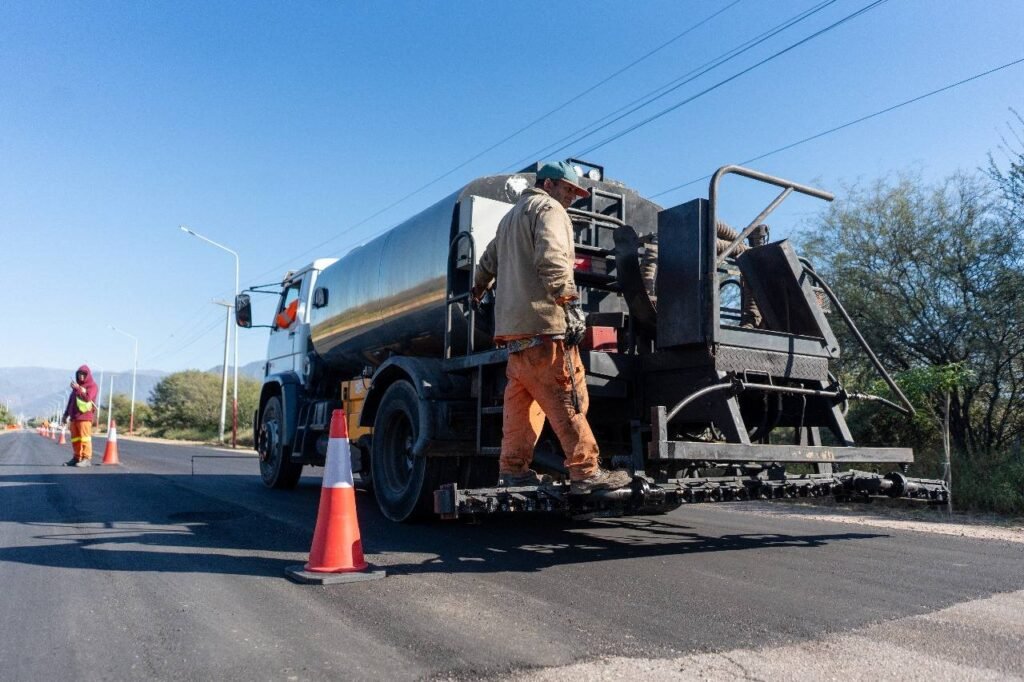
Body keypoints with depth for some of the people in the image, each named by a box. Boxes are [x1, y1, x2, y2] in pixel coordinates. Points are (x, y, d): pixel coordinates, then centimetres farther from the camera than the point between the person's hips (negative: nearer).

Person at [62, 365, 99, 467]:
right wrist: (66, 414, 24)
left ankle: (87, 459, -13)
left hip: (85, 416, -8)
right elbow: (71, 400, 26)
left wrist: (78, 389, -21)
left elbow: (87, 397, -18)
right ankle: (77, 458, 16)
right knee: (75, 439, 9)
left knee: (85, 438, -12)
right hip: (74, 416, 8)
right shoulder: (77, 386, 22)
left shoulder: (92, 386, -1)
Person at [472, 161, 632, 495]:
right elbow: (552, 258, -18)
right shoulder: (548, 209, 0)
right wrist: (570, 301, -19)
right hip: (543, 321, -9)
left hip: (512, 324, 9)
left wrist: (478, 292, 54)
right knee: (568, 399, -10)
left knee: (520, 398, 11)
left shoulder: (510, 217, 29)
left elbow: (488, 261, 39)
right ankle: (586, 472, -11)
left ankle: (513, 468, 12)